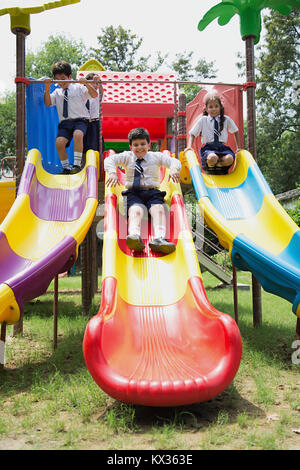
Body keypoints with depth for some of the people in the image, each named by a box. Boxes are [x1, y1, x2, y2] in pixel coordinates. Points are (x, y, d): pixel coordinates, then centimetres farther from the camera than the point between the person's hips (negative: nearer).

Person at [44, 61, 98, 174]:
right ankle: (66, 167, -6)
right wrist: (47, 88, -4)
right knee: (59, 142, -23)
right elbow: (47, 103, 8)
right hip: (64, 122, 3)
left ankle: (77, 165, -28)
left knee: (77, 135, -36)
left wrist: (86, 84, -17)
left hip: (80, 119, -3)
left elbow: (94, 95, -1)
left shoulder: (79, 88, 11)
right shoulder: (57, 92, 20)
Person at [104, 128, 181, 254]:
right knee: (135, 210, -34)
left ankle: (159, 239, -55)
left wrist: (174, 169, -13)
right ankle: (135, 236, -63)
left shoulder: (156, 156, 20)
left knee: (159, 210, -31)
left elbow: (174, 161, 13)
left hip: (152, 192, 1)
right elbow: (110, 160, 9)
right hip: (133, 192, -1)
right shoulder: (127, 156, 20)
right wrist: (112, 172, -13)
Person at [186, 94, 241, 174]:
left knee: (229, 159, -34)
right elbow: (192, 134, 12)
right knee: (212, 158, -39)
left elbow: (235, 132, 23)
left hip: (222, 147, 2)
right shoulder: (202, 120, 8)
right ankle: (210, 168, -5)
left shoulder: (226, 119, 11)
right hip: (208, 147, -2)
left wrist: (239, 147, 17)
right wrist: (189, 146, -5)